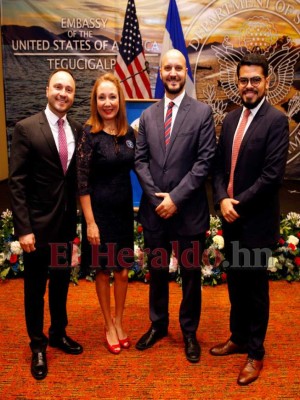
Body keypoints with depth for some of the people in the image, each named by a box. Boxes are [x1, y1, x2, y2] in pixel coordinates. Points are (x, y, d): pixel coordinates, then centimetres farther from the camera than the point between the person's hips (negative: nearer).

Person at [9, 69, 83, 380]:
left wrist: (78, 216, 1)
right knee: (35, 287, 11)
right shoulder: (26, 128, -10)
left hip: (67, 222, 5)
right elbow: (17, 183, -12)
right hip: (38, 223, -4)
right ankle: (37, 345, 30)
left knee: (61, 282, 19)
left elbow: (78, 176, 7)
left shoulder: (77, 130, 3)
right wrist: (23, 228, -17)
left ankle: (58, 333, 40)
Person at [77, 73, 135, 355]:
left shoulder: (129, 133, 1)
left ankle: (119, 322, 34)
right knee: (103, 270, 11)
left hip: (124, 209, 4)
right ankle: (108, 325, 31)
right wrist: (90, 222, -15)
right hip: (100, 211, -4)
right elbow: (82, 182, -14)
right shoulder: (89, 134, -13)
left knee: (123, 270, 14)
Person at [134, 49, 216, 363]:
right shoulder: (147, 115, 8)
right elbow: (140, 161, 4)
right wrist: (156, 196, -9)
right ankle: (158, 325, 38)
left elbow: (205, 161, -10)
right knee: (157, 272, 17)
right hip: (154, 209, 3)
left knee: (190, 274, 11)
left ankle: (189, 331, 32)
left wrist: (176, 197, -15)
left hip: (189, 211, -3)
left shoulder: (202, 112, -3)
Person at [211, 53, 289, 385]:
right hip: (230, 217, 6)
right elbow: (219, 166, 8)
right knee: (235, 282, 17)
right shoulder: (230, 119, 10)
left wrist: (239, 204, -15)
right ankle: (238, 338, 36)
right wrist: (222, 199, -8)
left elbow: (272, 174, -18)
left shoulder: (276, 120, -11)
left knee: (255, 286, 7)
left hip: (257, 220, -6)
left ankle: (255, 352, 26)